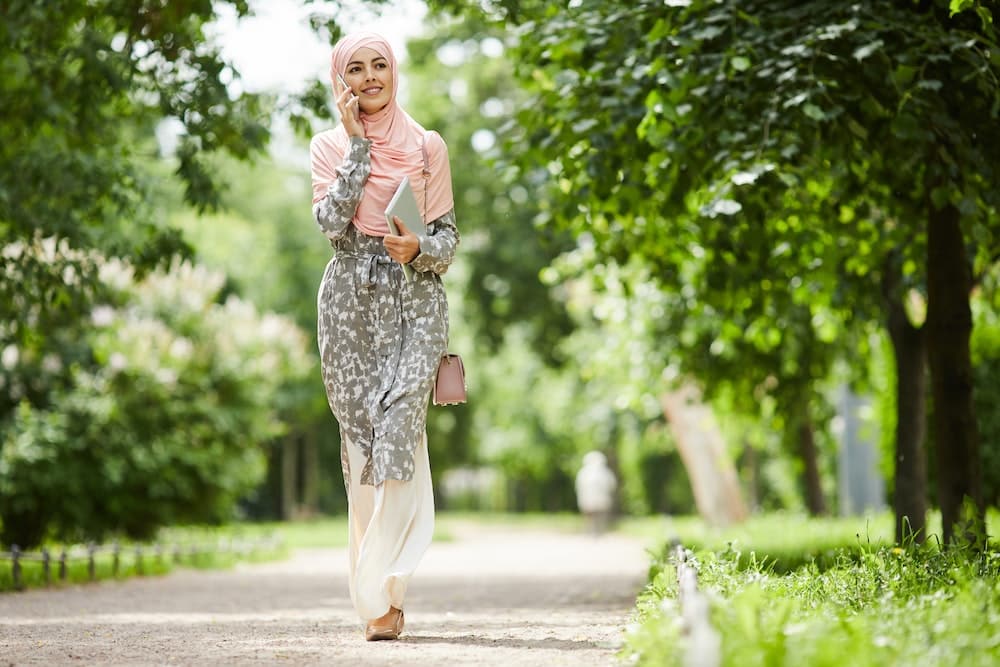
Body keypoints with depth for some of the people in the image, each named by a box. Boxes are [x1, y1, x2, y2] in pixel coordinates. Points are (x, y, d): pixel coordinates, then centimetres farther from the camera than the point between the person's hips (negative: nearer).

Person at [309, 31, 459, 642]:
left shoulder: (428, 146, 8)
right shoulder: (330, 146, 9)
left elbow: (449, 237, 8)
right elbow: (331, 222, -7)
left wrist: (418, 248, -14)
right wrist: (359, 143, -6)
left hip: (415, 300, -1)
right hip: (351, 302, 1)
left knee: (399, 432, -16)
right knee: (362, 440, 0)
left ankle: (380, 592, -14)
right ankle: (385, 595, 7)